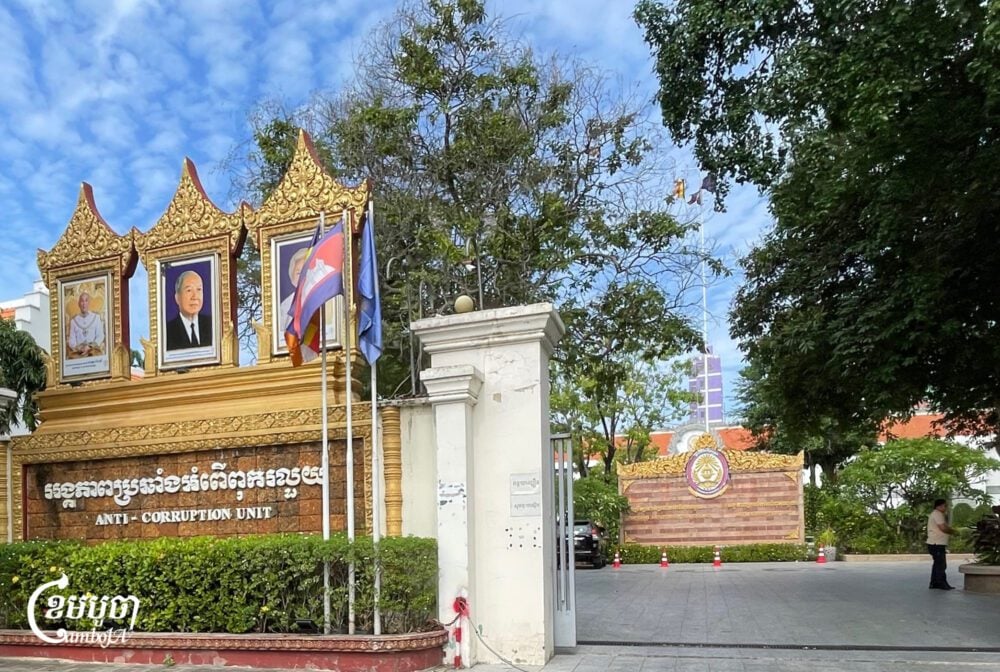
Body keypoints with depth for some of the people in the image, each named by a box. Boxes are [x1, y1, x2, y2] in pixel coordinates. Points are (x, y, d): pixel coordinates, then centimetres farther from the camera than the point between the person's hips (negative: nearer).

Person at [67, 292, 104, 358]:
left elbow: (100, 336, 4)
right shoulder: (73, 321, 12)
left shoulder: (96, 317, 10)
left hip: (93, 349, -1)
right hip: (78, 352, 1)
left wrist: (89, 347, -11)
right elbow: (72, 340, 8)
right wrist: (78, 348, -13)